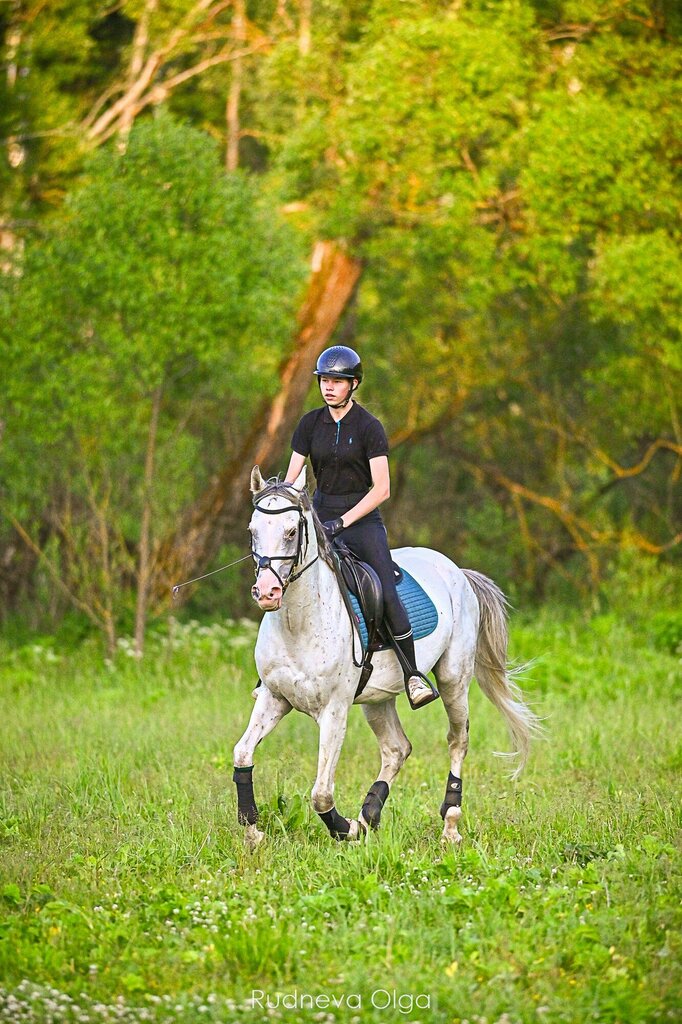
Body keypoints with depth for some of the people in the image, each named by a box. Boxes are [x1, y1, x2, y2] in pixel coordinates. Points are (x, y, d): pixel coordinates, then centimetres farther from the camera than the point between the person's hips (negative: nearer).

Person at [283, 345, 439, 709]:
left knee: (387, 595, -20)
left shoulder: (369, 427, -8)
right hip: (320, 514, 4)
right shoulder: (311, 424, 4)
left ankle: (413, 674, -9)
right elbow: (291, 478, 4)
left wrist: (342, 522, -20)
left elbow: (381, 489, -13)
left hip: (362, 518, -4)